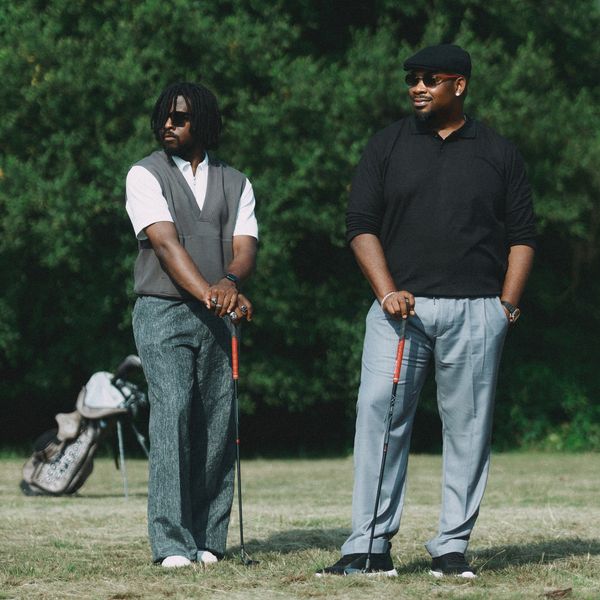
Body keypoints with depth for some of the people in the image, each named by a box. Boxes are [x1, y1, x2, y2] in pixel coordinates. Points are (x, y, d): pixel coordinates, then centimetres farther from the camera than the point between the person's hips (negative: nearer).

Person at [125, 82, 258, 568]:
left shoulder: (235, 183, 14)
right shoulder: (145, 175, 3)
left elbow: (245, 247, 1)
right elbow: (166, 243, -11)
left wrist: (229, 281, -24)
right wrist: (209, 295, -26)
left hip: (219, 318, 3)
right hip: (163, 313, -3)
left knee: (218, 424, -1)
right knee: (172, 414, -14)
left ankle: (208, 539, 4)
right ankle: (171, 542, -17)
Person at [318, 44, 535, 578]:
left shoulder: (498, 153, 10)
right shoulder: (388, 146, 10)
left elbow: (522, 234, 11)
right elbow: (362, 226, 5)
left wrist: (507, 305, -1)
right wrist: (387, 291, -9)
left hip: (475, 313, 0)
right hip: (400, 308, 0)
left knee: (468, 429, 1)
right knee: (380, 419, -9)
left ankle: (451, 548, 7)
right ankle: (369, 546, -7)